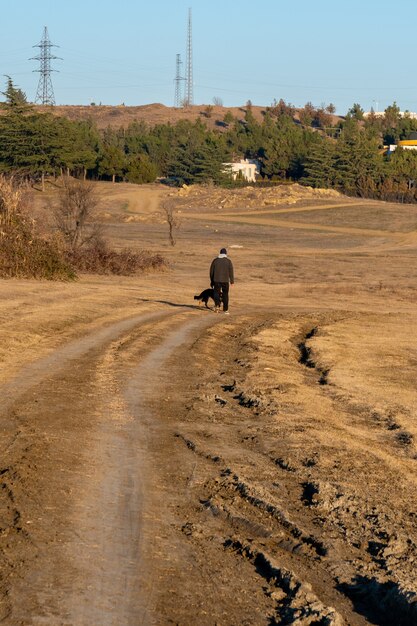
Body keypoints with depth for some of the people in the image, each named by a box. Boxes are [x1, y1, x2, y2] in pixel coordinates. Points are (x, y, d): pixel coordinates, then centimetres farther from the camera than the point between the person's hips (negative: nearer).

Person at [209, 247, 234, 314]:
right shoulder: (228, 261, -1)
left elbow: (211, 271, 9)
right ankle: (225, 309, 10)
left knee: (216, 293, 6)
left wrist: (212, 281, 18)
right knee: (225, 294, 8)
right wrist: (232, 281, 6)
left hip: (216, 280, 1)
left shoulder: (215, 260, 5)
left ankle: (217, 305, -19)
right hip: (225, 280, -1)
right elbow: (231, 272, -1)